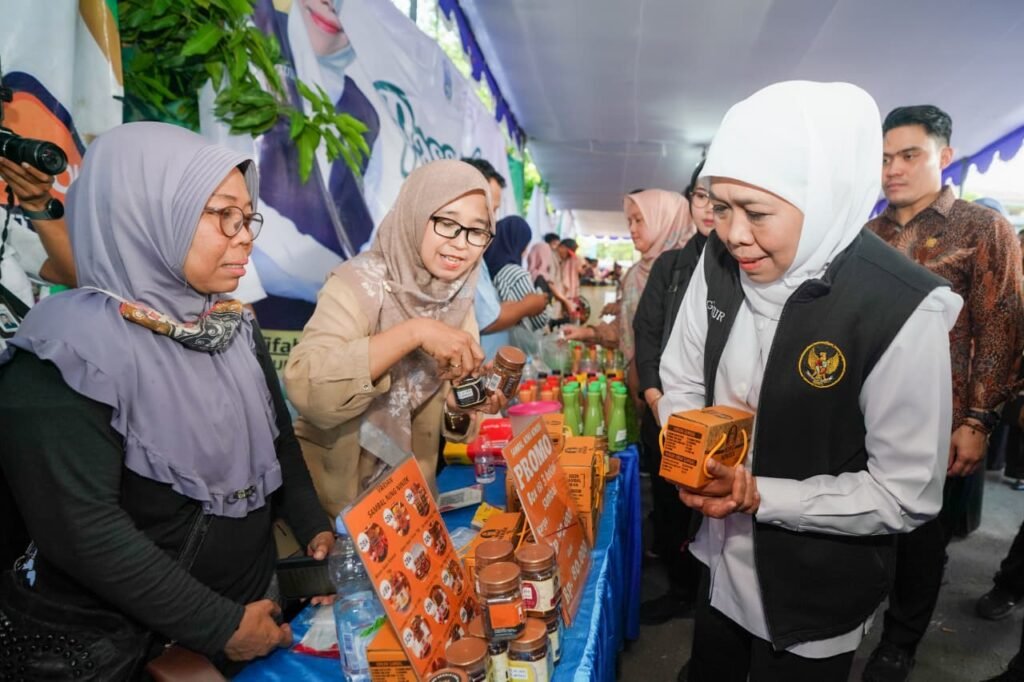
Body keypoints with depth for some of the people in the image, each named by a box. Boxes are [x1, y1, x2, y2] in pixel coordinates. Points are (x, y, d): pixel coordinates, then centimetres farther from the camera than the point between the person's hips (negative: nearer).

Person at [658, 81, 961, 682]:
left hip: (818, 595, -5)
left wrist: (758, 496, -27)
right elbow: (681, 383, -1)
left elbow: (908, 496, -21)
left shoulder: (902, 312, -27)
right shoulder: (719, 264, -10)